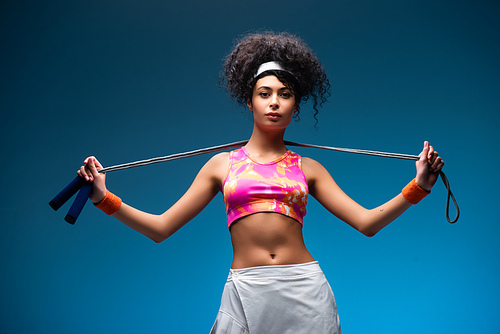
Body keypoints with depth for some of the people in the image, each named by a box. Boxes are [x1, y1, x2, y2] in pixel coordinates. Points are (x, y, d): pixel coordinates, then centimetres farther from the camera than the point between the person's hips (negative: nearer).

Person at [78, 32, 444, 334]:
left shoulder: (307, 168, 10)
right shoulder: (223, 164, 9)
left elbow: (367, 222, 5)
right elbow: (161, 228, 7)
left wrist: (417, 187, -4)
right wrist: (104, 197, -1)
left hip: (305, 291, 1)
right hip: (246, 292, 0)